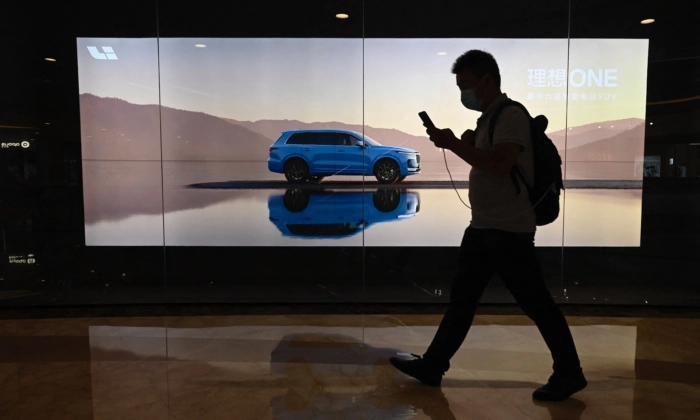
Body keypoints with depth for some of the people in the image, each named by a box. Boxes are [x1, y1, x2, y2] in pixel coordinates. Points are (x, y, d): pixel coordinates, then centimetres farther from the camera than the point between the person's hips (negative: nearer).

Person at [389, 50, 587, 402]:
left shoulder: (511, 115, -13)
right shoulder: (488, 118, 15)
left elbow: (500, 165, -27)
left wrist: (453, 144, -21)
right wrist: (467, 145, 3)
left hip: (509, 230, -9)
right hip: (483, 227, 10)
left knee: (536, 303, 3)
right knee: (461, 299, 13)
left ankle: (569, 374, 21)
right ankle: (433, 366, 23)